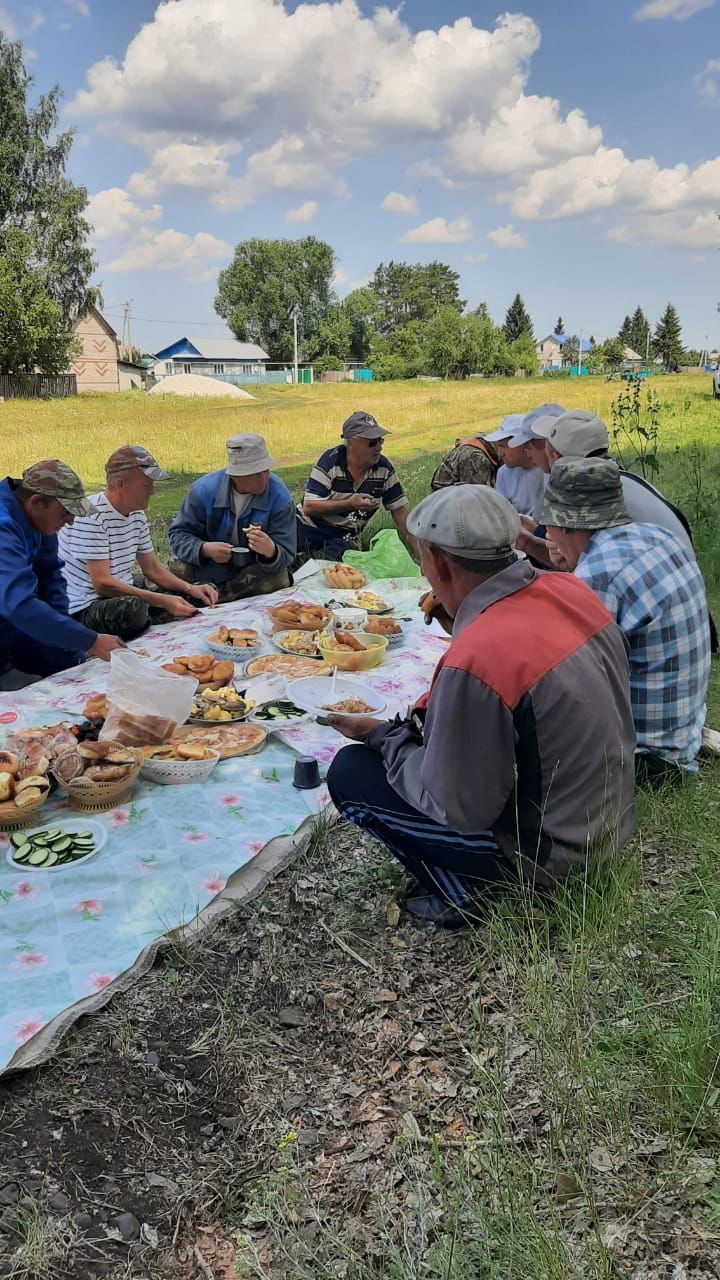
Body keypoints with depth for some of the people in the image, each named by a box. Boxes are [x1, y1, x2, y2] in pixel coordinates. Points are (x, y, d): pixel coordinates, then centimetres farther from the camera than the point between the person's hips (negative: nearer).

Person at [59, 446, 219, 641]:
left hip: (123, 597, 9)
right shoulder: (90, 516, -19)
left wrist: (190, 589, -3)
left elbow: (152, 569, 15)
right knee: (133, 608, -39)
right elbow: (102, 584, -24)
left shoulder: (137, 514, 9)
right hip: (84, 609, -9)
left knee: (194, 598, 1)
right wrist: (162, 601, -27)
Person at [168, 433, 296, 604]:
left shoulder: (279, 496, -18)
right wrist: (204, 549, -32)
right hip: (207, 568, 0)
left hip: (254, 570, 1)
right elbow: (178, 534, -10)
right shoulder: (205, 489, -15)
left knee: (279, 579, -31)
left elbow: (285, 556, -18)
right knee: (178, 571, -28)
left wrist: (270, 551, -43)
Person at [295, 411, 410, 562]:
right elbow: (308, 507, -19)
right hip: (308, 532, -3)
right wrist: (349, 504, -29)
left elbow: (399, 510, 2)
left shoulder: (384, 467, -4)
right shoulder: (329, 460, -14)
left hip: (344, 539, 3)